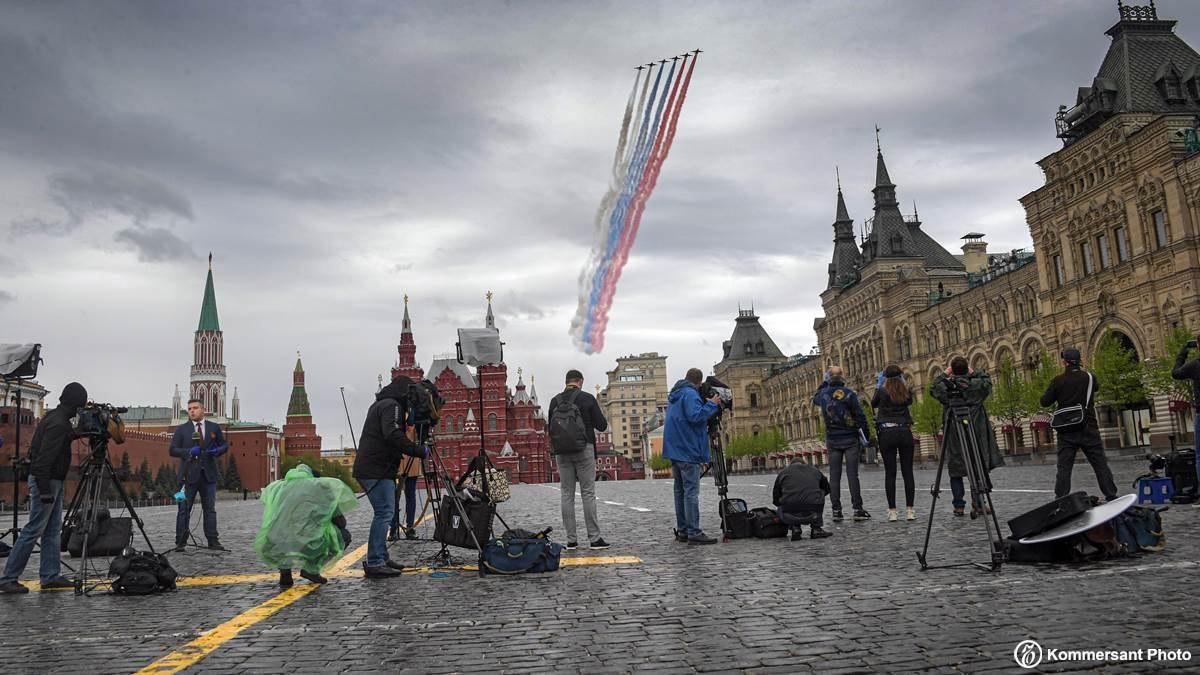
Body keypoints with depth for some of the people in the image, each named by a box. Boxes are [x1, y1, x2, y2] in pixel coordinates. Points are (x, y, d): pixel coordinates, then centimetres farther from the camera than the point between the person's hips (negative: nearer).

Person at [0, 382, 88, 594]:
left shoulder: (55, 418, 11)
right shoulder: (58, 423, -18)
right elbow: (45, 458, -23)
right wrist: (45, 489, -24)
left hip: (53, 481, 10)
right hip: (46, 481, -10)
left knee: (53, 531, 10)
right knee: (33, 530, -6)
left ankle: (51, 576, 13)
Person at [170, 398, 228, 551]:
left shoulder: (214, 428, 11)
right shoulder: (181, 429, 6)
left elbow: (224, 445, 15)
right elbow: (173, 450, 0)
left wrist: (218, 450, -7)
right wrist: (189, 452, -16)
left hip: (209, 474, 2)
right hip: (189, 474, -2)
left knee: (210, 509, 5)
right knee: (184, 509, -1)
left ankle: (213, 541, 8)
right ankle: (180, 542, 4)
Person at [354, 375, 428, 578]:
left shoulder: (379, 405, 23)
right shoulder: (392, 405, -9)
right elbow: (393, 436, -23)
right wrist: (420, 451, -19)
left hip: (368, 469, 10)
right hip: (377, 470, -10)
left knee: (384, 513, 15)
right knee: (384, 513, -11)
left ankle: (381, 558, 18)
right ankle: (374, 564, -13)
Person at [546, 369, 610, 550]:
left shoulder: (555, 401, 7)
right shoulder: (587, 398, -4)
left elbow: (550, 428, 12)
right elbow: (602, 425, -3)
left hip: (561, 452, 3)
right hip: (583, 450, -3)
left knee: (567, 494, 6)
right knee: (588, 493, -1)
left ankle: (571, 540, 6)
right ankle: (594, 538, -2)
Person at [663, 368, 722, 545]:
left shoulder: (675, 395, 19)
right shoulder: (690, 394, -11)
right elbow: (695, 416, -22)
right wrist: (712, 404, -13)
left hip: (675, 450, 10)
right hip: (688, 450, -9)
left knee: (680, 490, 12)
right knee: (691, 492, -10)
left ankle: (682, 530, 14)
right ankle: (694, 533, -13)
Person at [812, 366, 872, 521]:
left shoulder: (823, 394, 1)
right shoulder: (849, 394, -10)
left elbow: (815, 399, 27)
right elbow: (861, 416, -10)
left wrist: (824, 383, 26)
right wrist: (867, 436, -2)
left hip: (832, 440, 3)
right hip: (850, 439, -3)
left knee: (834, 475, 5)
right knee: (852, 474, -3)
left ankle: (836, 510, 4)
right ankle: (858, 509, -3)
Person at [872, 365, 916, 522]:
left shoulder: (882, 391, -5)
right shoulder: (907, 391, 2)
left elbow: (873, 404, 13)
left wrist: (878, 385, 16)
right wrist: (903, 382, 20)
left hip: (887, 433, -2)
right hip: (905, 432, 2)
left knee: (890, 473, 1)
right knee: (908, 472, 5)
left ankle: (892, 511, -1)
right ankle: (909, 510, 4)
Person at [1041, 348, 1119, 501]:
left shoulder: (1058, 380, -4)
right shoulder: (1089, 377, 1)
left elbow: (1045, 402, -1)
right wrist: (1083, 370, 25)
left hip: (1066, 432, -1)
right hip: (1088, 429, 1)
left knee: (1064, 467, 0)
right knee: (1100, 464, 7)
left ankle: (1060, 499, -4)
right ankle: (1111, 496, 8)